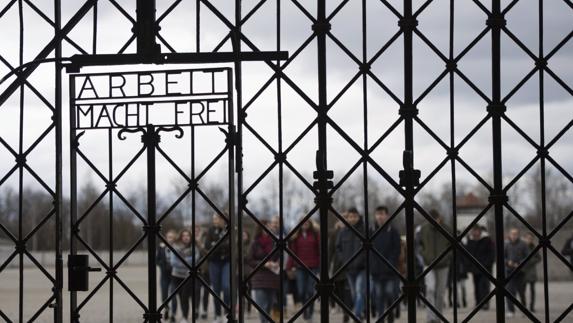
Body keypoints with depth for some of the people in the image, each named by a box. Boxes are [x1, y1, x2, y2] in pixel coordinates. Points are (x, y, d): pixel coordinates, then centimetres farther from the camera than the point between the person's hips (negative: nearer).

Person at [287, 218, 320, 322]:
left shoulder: (315, 234, 0)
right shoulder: (296, 236, 5)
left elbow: (320, 250, -1)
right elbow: (292, 251, 4)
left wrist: (321, 265, -7)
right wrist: (289, 267, -2)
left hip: (313, 267, -1)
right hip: (300, 267, 1)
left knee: (310, 291, -2)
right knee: (301, 292, -1)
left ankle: (310, 313, 14)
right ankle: (305, 307, 27)